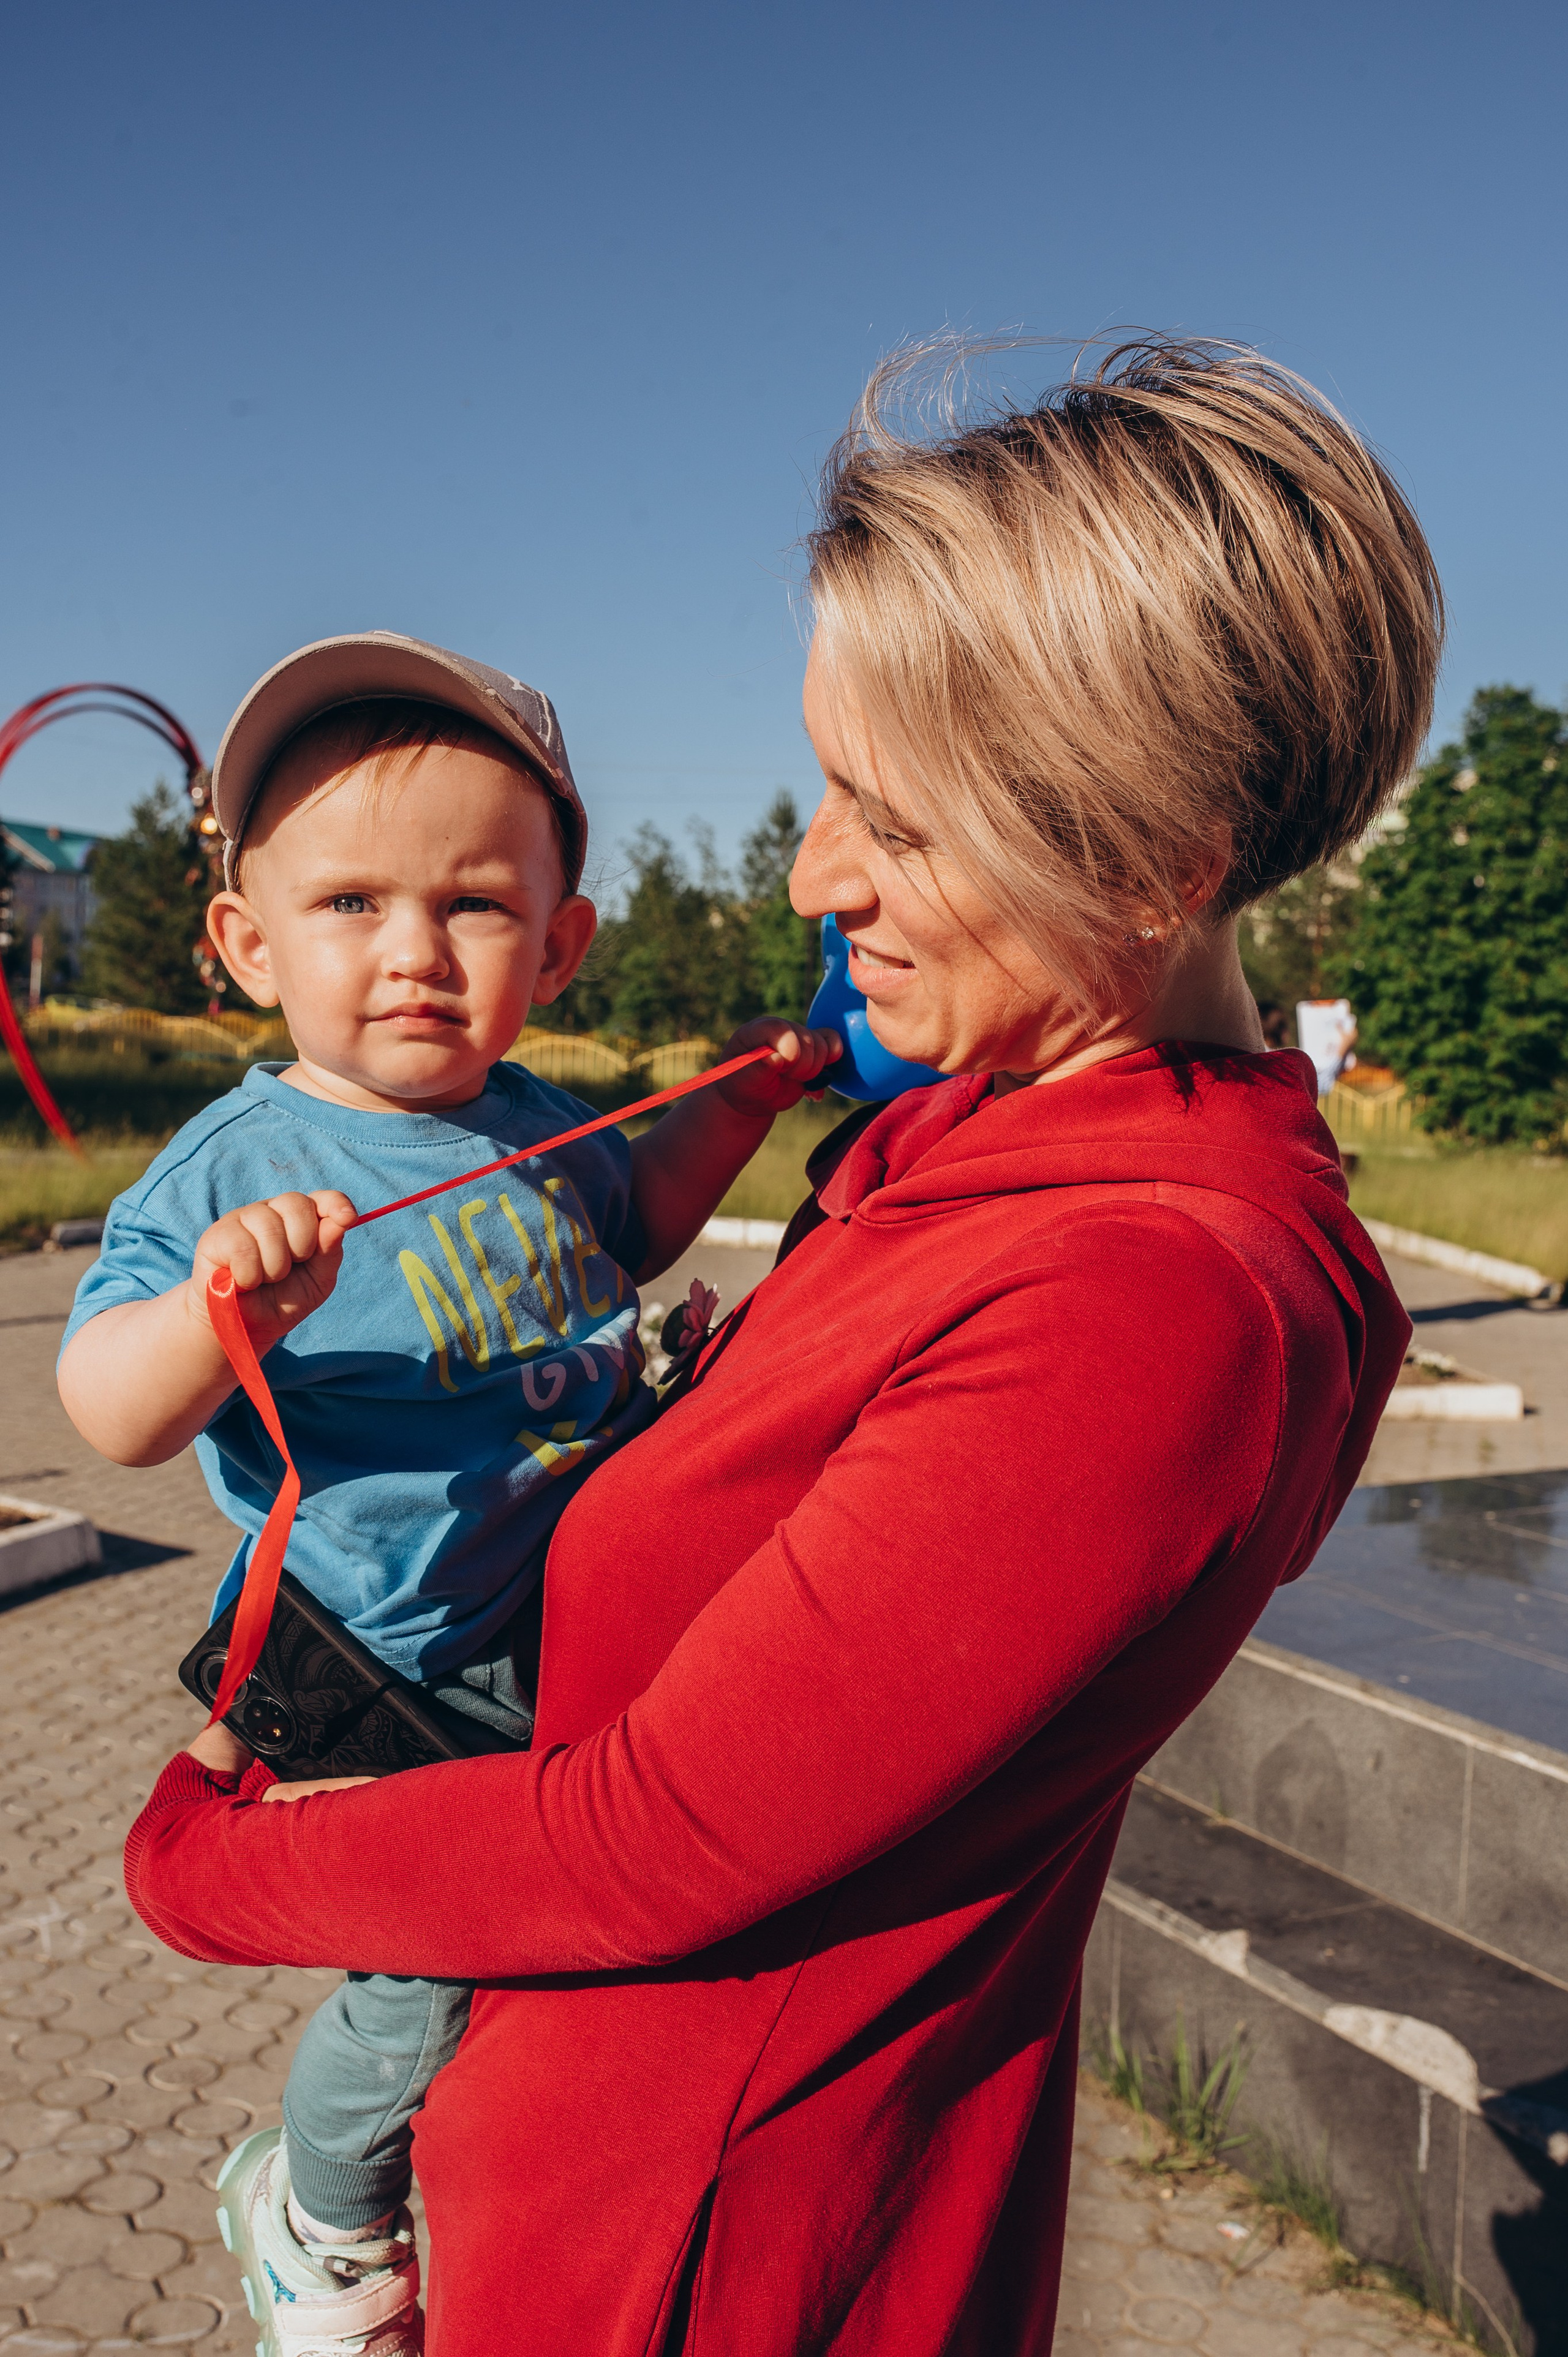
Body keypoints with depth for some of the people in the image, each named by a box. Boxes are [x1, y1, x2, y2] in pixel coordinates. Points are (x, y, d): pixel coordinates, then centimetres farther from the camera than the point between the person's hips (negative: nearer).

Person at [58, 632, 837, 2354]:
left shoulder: (529, 1122, 0)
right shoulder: (233, 1169, -18)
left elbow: (629, 1225, 22)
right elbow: (109, 1413, -23)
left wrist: (737, 1100, 7)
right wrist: (224, 1304, -44)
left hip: (601, 1620, 6)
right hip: (403, 1690, -6)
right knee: (437, 1986, 4)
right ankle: (315, 2214, 37)